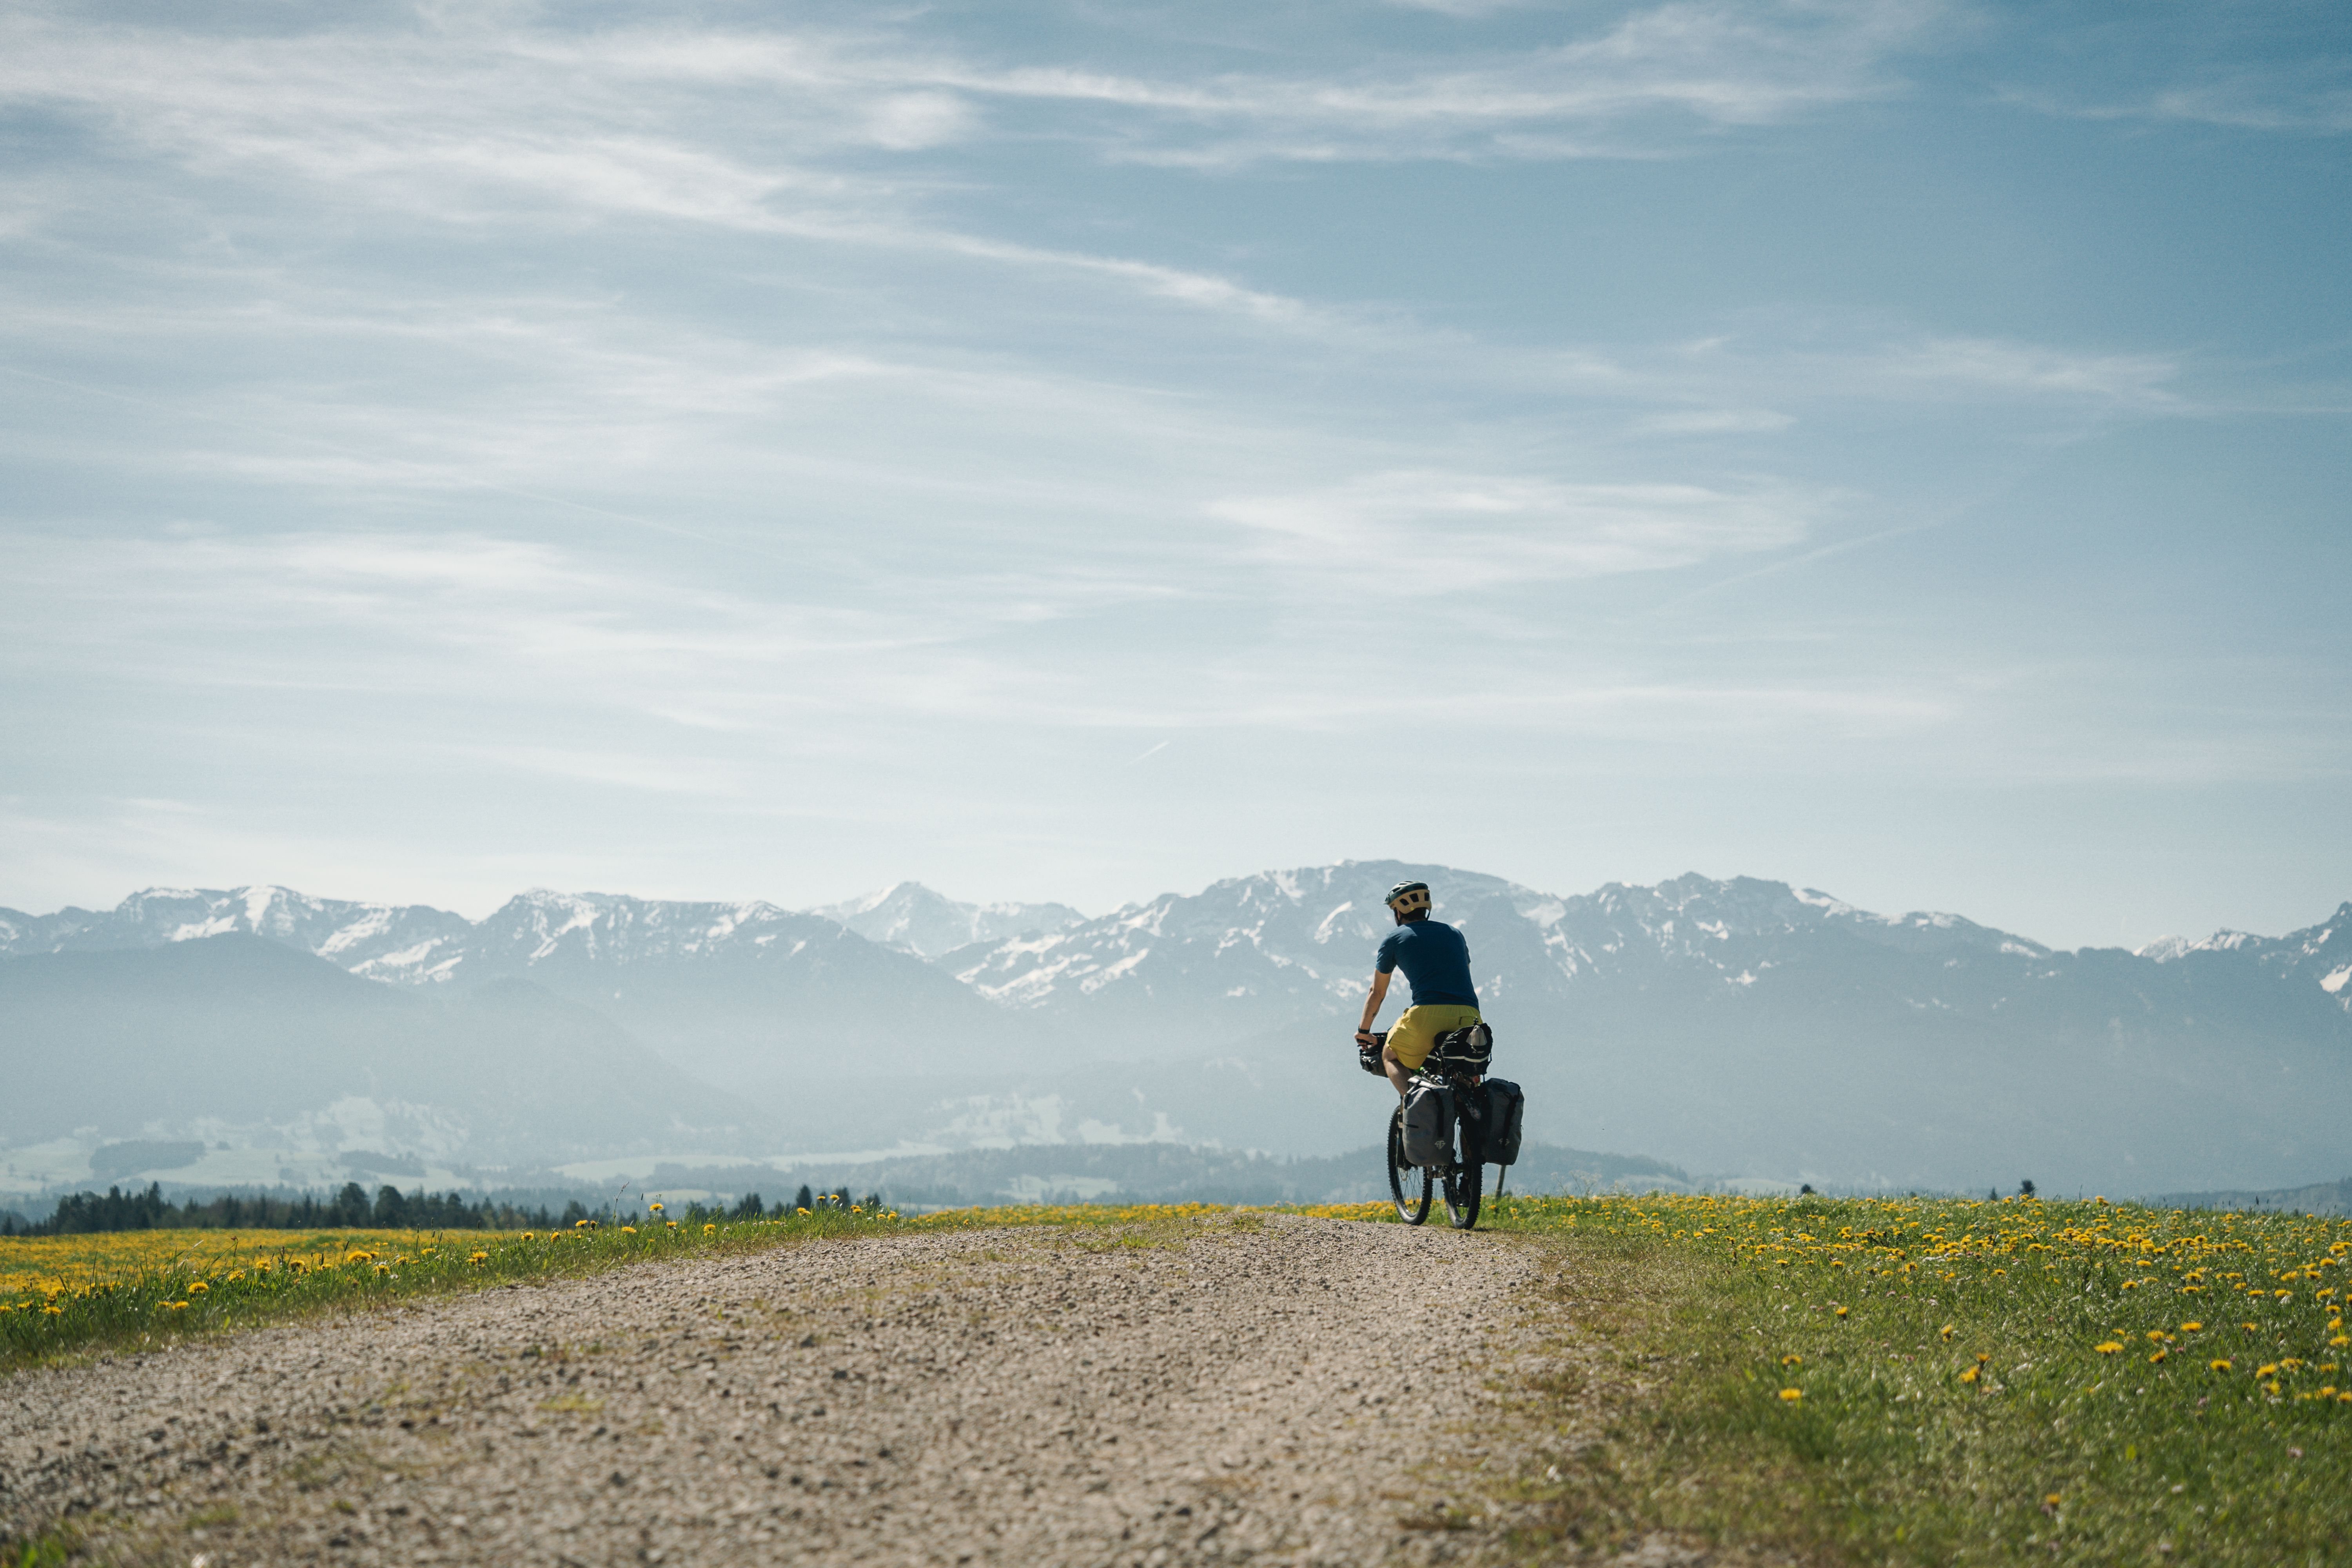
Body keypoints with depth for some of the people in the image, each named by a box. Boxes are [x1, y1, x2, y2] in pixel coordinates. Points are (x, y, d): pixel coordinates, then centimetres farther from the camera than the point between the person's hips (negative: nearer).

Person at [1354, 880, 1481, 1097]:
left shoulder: (1393, 940, 14)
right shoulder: (1454, 933, 25)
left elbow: (1377, 993, 22)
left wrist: (1364, 1031, 37)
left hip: (1428, 1014, -4)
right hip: (1469, 1017, 4)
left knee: (1390, 1057, 21)